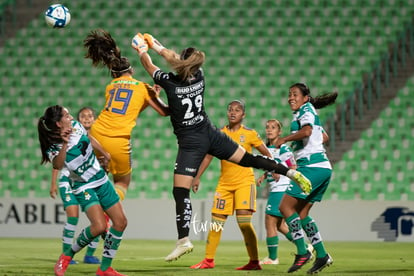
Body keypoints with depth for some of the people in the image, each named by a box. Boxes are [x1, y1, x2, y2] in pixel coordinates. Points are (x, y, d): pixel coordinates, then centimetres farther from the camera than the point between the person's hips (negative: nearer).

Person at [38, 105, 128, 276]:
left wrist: (105, 154, 25)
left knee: (120, 222, 3)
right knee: (99, 226, -26)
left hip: (102, 181, 7)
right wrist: (64, 144, -49)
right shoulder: (53, 147, -20)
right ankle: (68, 254, -2)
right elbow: (57, 166, -40)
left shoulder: (76, 126, -4)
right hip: (84, 188, -7)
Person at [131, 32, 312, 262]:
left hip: (190, 143, -6)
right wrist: (156, 46, 27)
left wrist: (141, 49, 18)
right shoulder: (198, 77, -4)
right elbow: (175, 59, 16)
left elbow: (149, 65, 0)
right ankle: (291, 172, 16)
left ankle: (183, 240, -13)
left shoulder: (170, 82, -18)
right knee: (249, 159, 17)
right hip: (210, 134, 6)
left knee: (180, 192, -5)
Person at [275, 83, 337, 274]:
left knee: (285, 206, -7)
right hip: (324, 167, 10)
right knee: (301, 213, 11)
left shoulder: (306, 110, -5)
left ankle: (302, 252, -11)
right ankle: (322, 255, 8)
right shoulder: (310, 113, 22)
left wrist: (285, 139, -17)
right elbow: (324, 137, 34)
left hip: (311, 166, -10)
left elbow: (306, 131, -25)